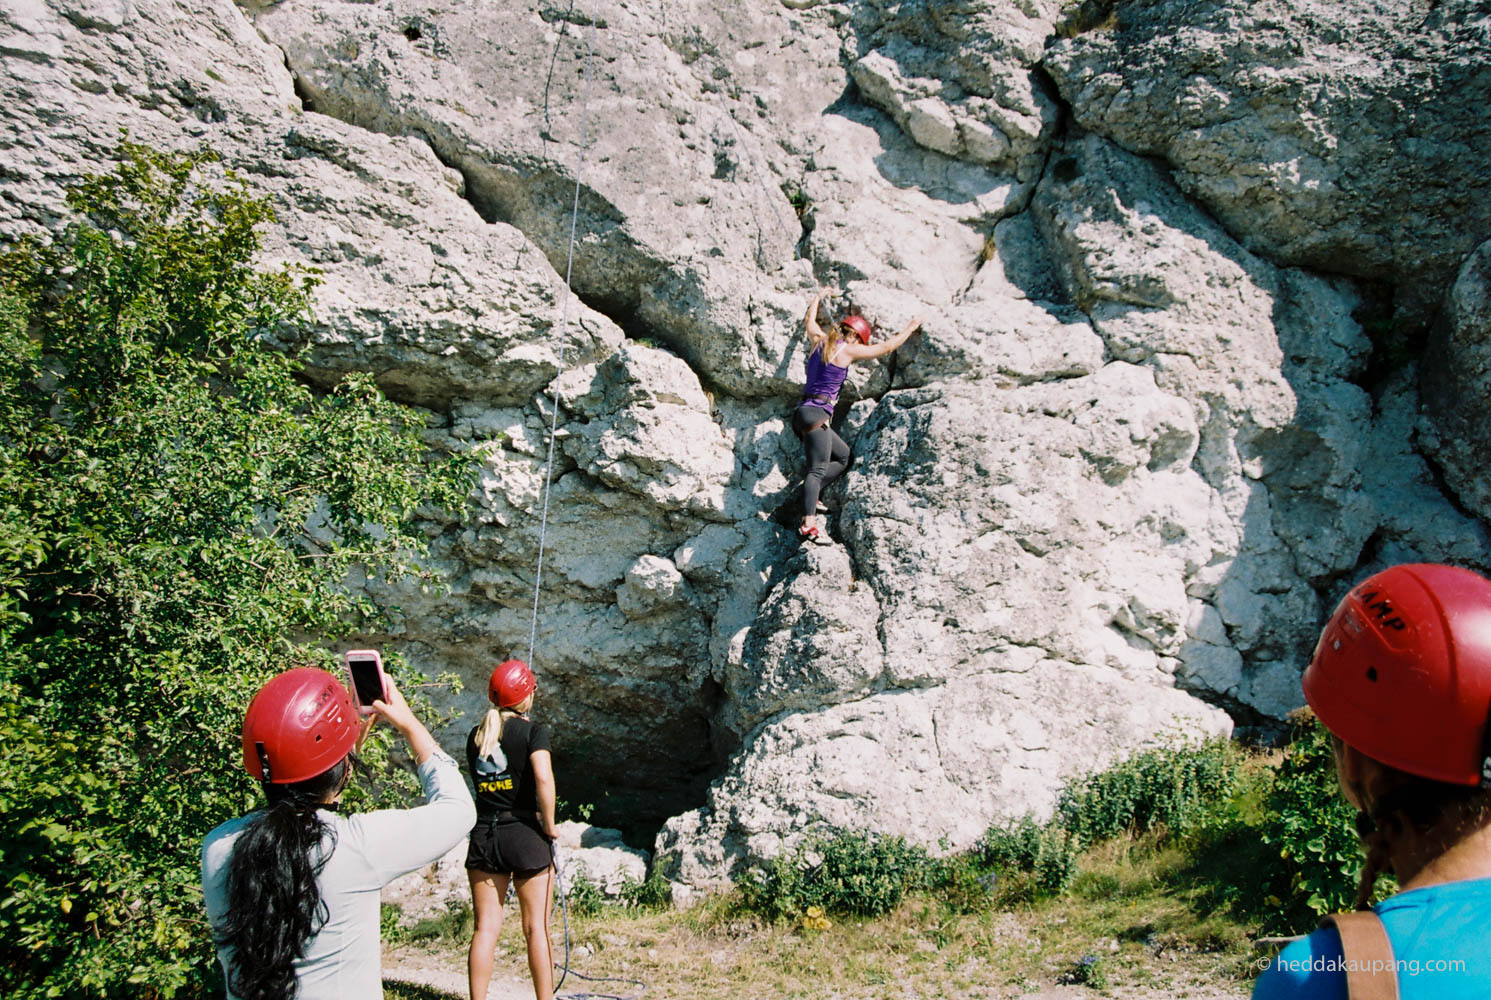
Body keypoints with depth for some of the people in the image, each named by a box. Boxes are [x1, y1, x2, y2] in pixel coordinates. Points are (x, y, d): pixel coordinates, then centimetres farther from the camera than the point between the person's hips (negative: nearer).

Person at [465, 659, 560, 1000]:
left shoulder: (476, 736, 8)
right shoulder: (533, 731, -8)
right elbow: (544, 778, -22)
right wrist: (549, 825, -11)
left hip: (483, 835, 4)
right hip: (524, 833, -4)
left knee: (485, 928, 7)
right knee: (536, 928, 5)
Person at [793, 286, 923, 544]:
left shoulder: (820, 341, 17)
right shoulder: (847, 350, -2)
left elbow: (809, 321, 40)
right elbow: (887, 346, 6)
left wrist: (820, 296, 54)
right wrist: (911, 328, 21)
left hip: (803, 414, 9)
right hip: (816, 414, -9)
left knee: (845, 457, 19)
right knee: (817, 469, -20)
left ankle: (811, 495, 7)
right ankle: (808, 525, -34)